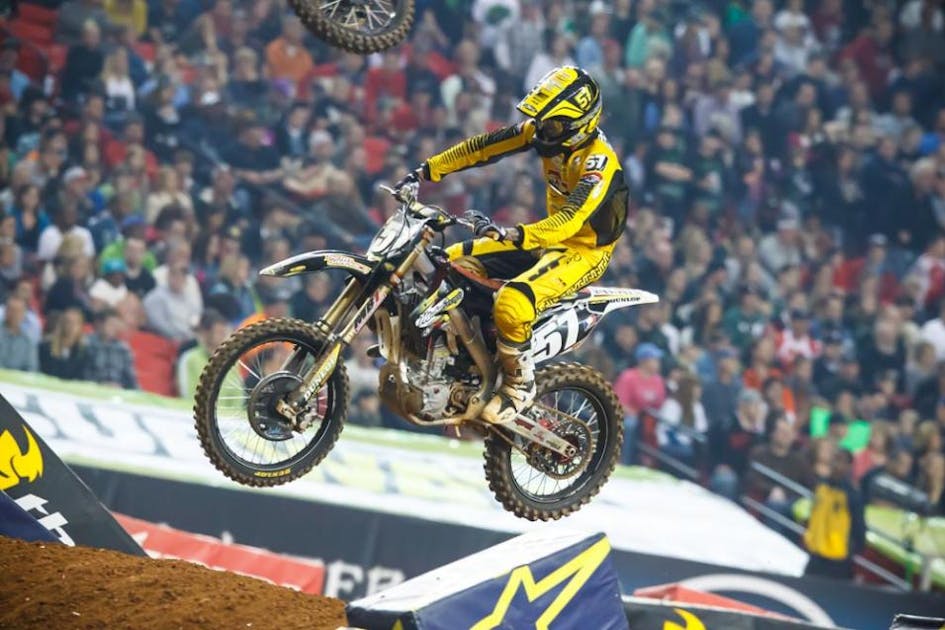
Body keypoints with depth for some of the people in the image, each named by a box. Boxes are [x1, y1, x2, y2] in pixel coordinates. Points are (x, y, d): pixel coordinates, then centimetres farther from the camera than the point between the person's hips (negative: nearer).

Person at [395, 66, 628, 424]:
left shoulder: (599, 162, -28)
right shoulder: (544, 133, -2)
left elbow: (571, 218, -42)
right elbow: (485, 147, 1)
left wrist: (517, 235, -56)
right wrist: (428, 170, -3)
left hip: (584, 251, -9)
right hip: (550, 237, 9)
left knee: (510, 304, -33)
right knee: (456, 261, 4)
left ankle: (520, 386, -12)